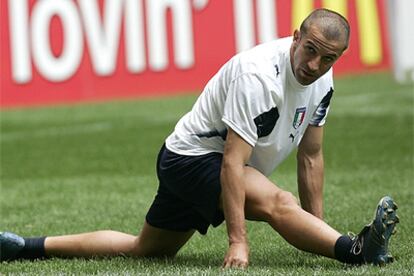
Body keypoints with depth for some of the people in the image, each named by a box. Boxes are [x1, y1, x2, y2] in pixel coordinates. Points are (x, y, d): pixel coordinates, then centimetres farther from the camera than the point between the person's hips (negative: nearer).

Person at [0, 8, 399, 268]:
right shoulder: (258, 74, -29)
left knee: (144, 250, 17)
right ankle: (357, 251, -52)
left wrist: (317, 228, 6)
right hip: (191, 156, -9)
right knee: (276, 202, -33)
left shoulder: (322, 80, -2)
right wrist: (237, 241, -35)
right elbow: (232, 163, -31)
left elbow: (310, 157, 8)